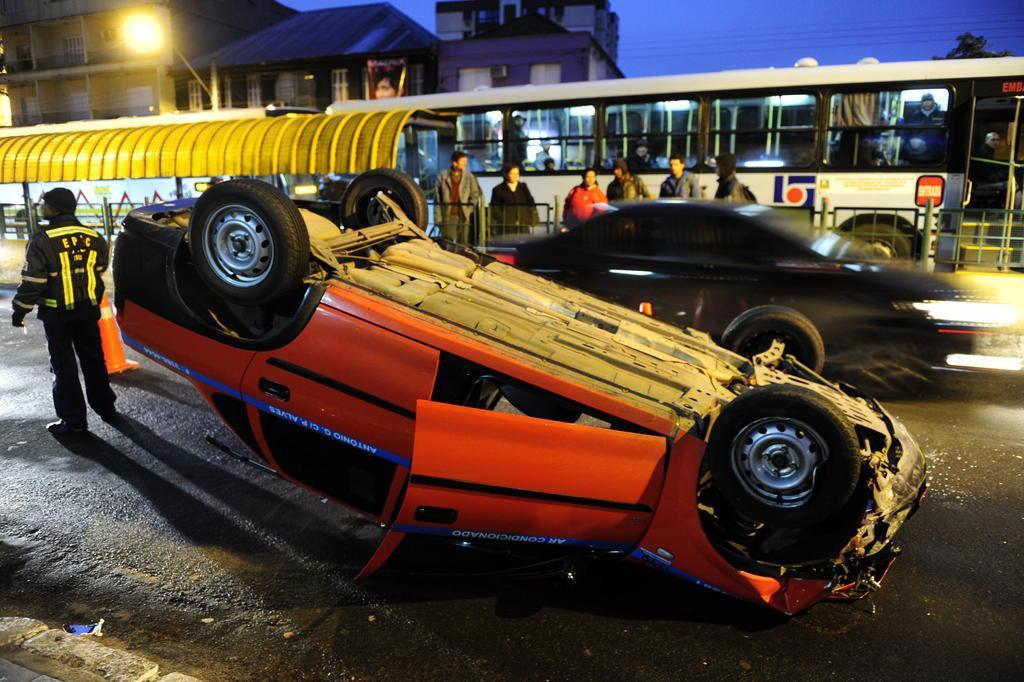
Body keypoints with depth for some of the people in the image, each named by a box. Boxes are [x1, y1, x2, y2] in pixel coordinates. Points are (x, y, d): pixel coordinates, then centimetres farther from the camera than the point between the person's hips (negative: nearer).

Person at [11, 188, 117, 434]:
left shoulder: (43, 241, -14)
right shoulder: (95, 238, 1)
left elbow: (32, 281, -13)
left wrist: (19, 311, -2)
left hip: (56, 314, -4)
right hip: (88, 311, 5)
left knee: (63, 366, 4)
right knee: (94, 360, 17)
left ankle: (73, 419, 7)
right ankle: (105, 408, 26)